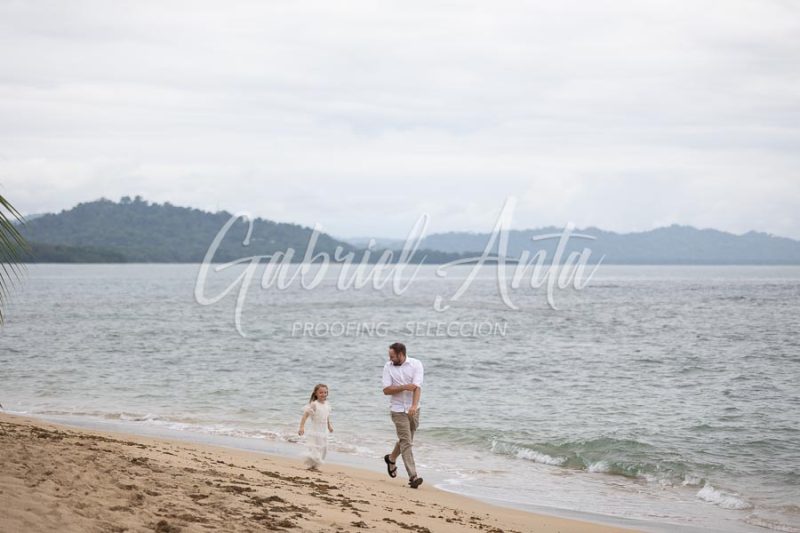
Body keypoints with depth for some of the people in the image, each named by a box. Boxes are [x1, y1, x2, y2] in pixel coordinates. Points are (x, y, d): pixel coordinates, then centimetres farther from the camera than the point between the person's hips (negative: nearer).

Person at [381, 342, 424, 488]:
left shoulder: (416, 364, -7)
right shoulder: (388, 367, -3)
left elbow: (417, 387, -18)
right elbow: (386, 390, -8)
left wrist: (414, 406, -31)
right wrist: (404, 387, -21)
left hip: (413, 409, 2)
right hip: (398, 409, -2)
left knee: (405, 440, 16)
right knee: (406, 442, -9)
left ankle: (391, 459, 44)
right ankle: (413, 476, -13)